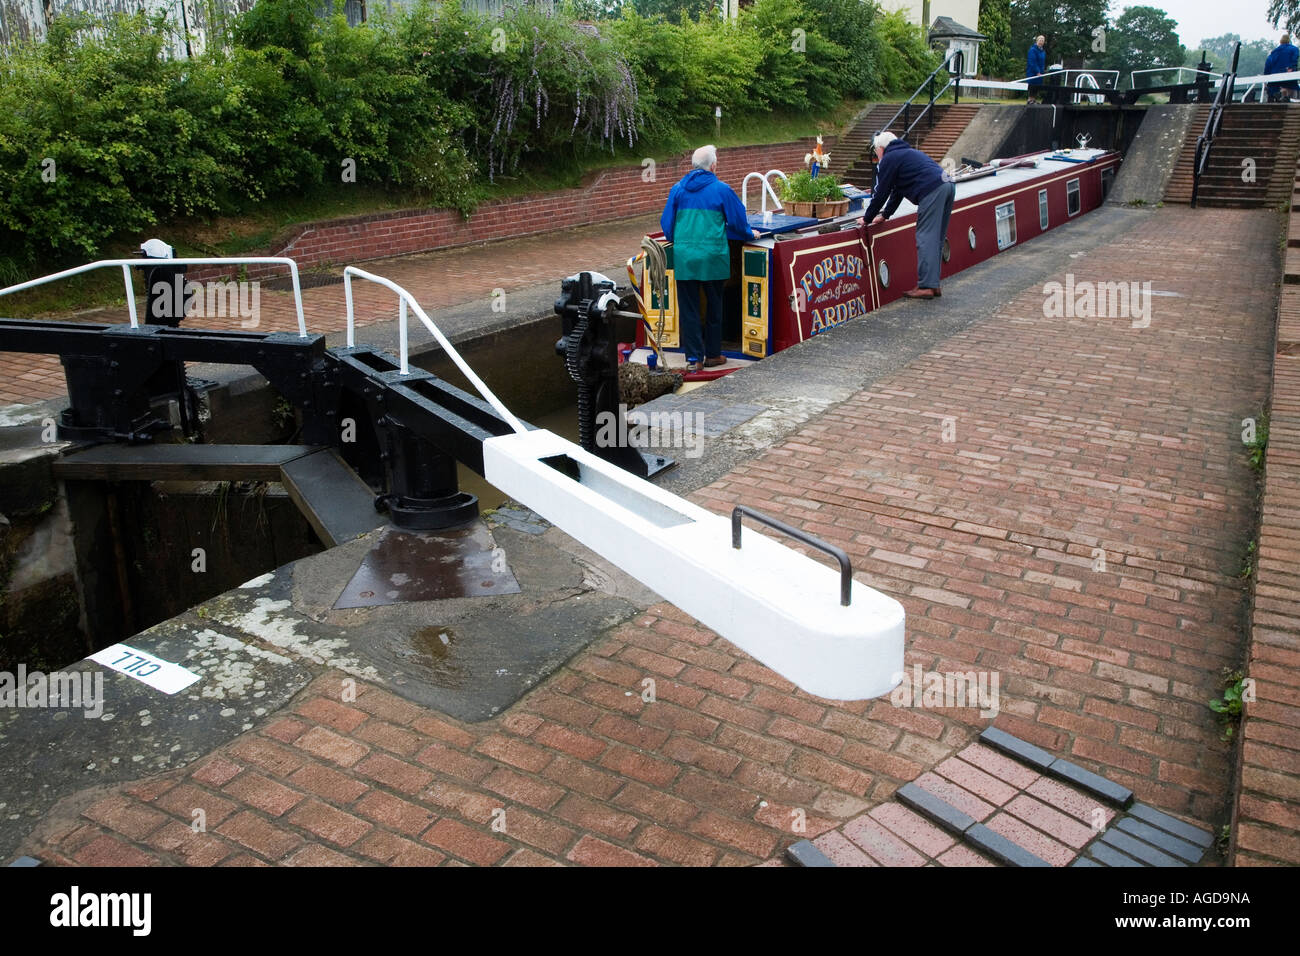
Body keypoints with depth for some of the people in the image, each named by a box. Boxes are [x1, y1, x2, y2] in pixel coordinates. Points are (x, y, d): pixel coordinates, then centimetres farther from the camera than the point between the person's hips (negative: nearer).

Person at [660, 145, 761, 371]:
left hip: (684, 257, 2)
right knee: (714, 306, 13)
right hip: (713, 257, -2)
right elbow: (737, 221, 4)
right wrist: (750, 234, 25)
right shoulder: (722, 189, -3)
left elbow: (666, 223, 12)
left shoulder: (678, 189, 6)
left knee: (688, 308, 5)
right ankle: (712, 354, 21)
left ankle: (693, 358, 3)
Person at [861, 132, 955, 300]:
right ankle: (933, 285, 12)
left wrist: (867, 218, 16)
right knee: (936, 239, 11)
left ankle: (926, 286, -15)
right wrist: (885, 215, 42)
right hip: (948, 186, 9)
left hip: (931, 191, -9)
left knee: (925, 239, -10)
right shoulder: (906, 152, 35)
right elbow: (897, 190, 39)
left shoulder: (889, 159, 5)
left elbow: (881, 192, 5)